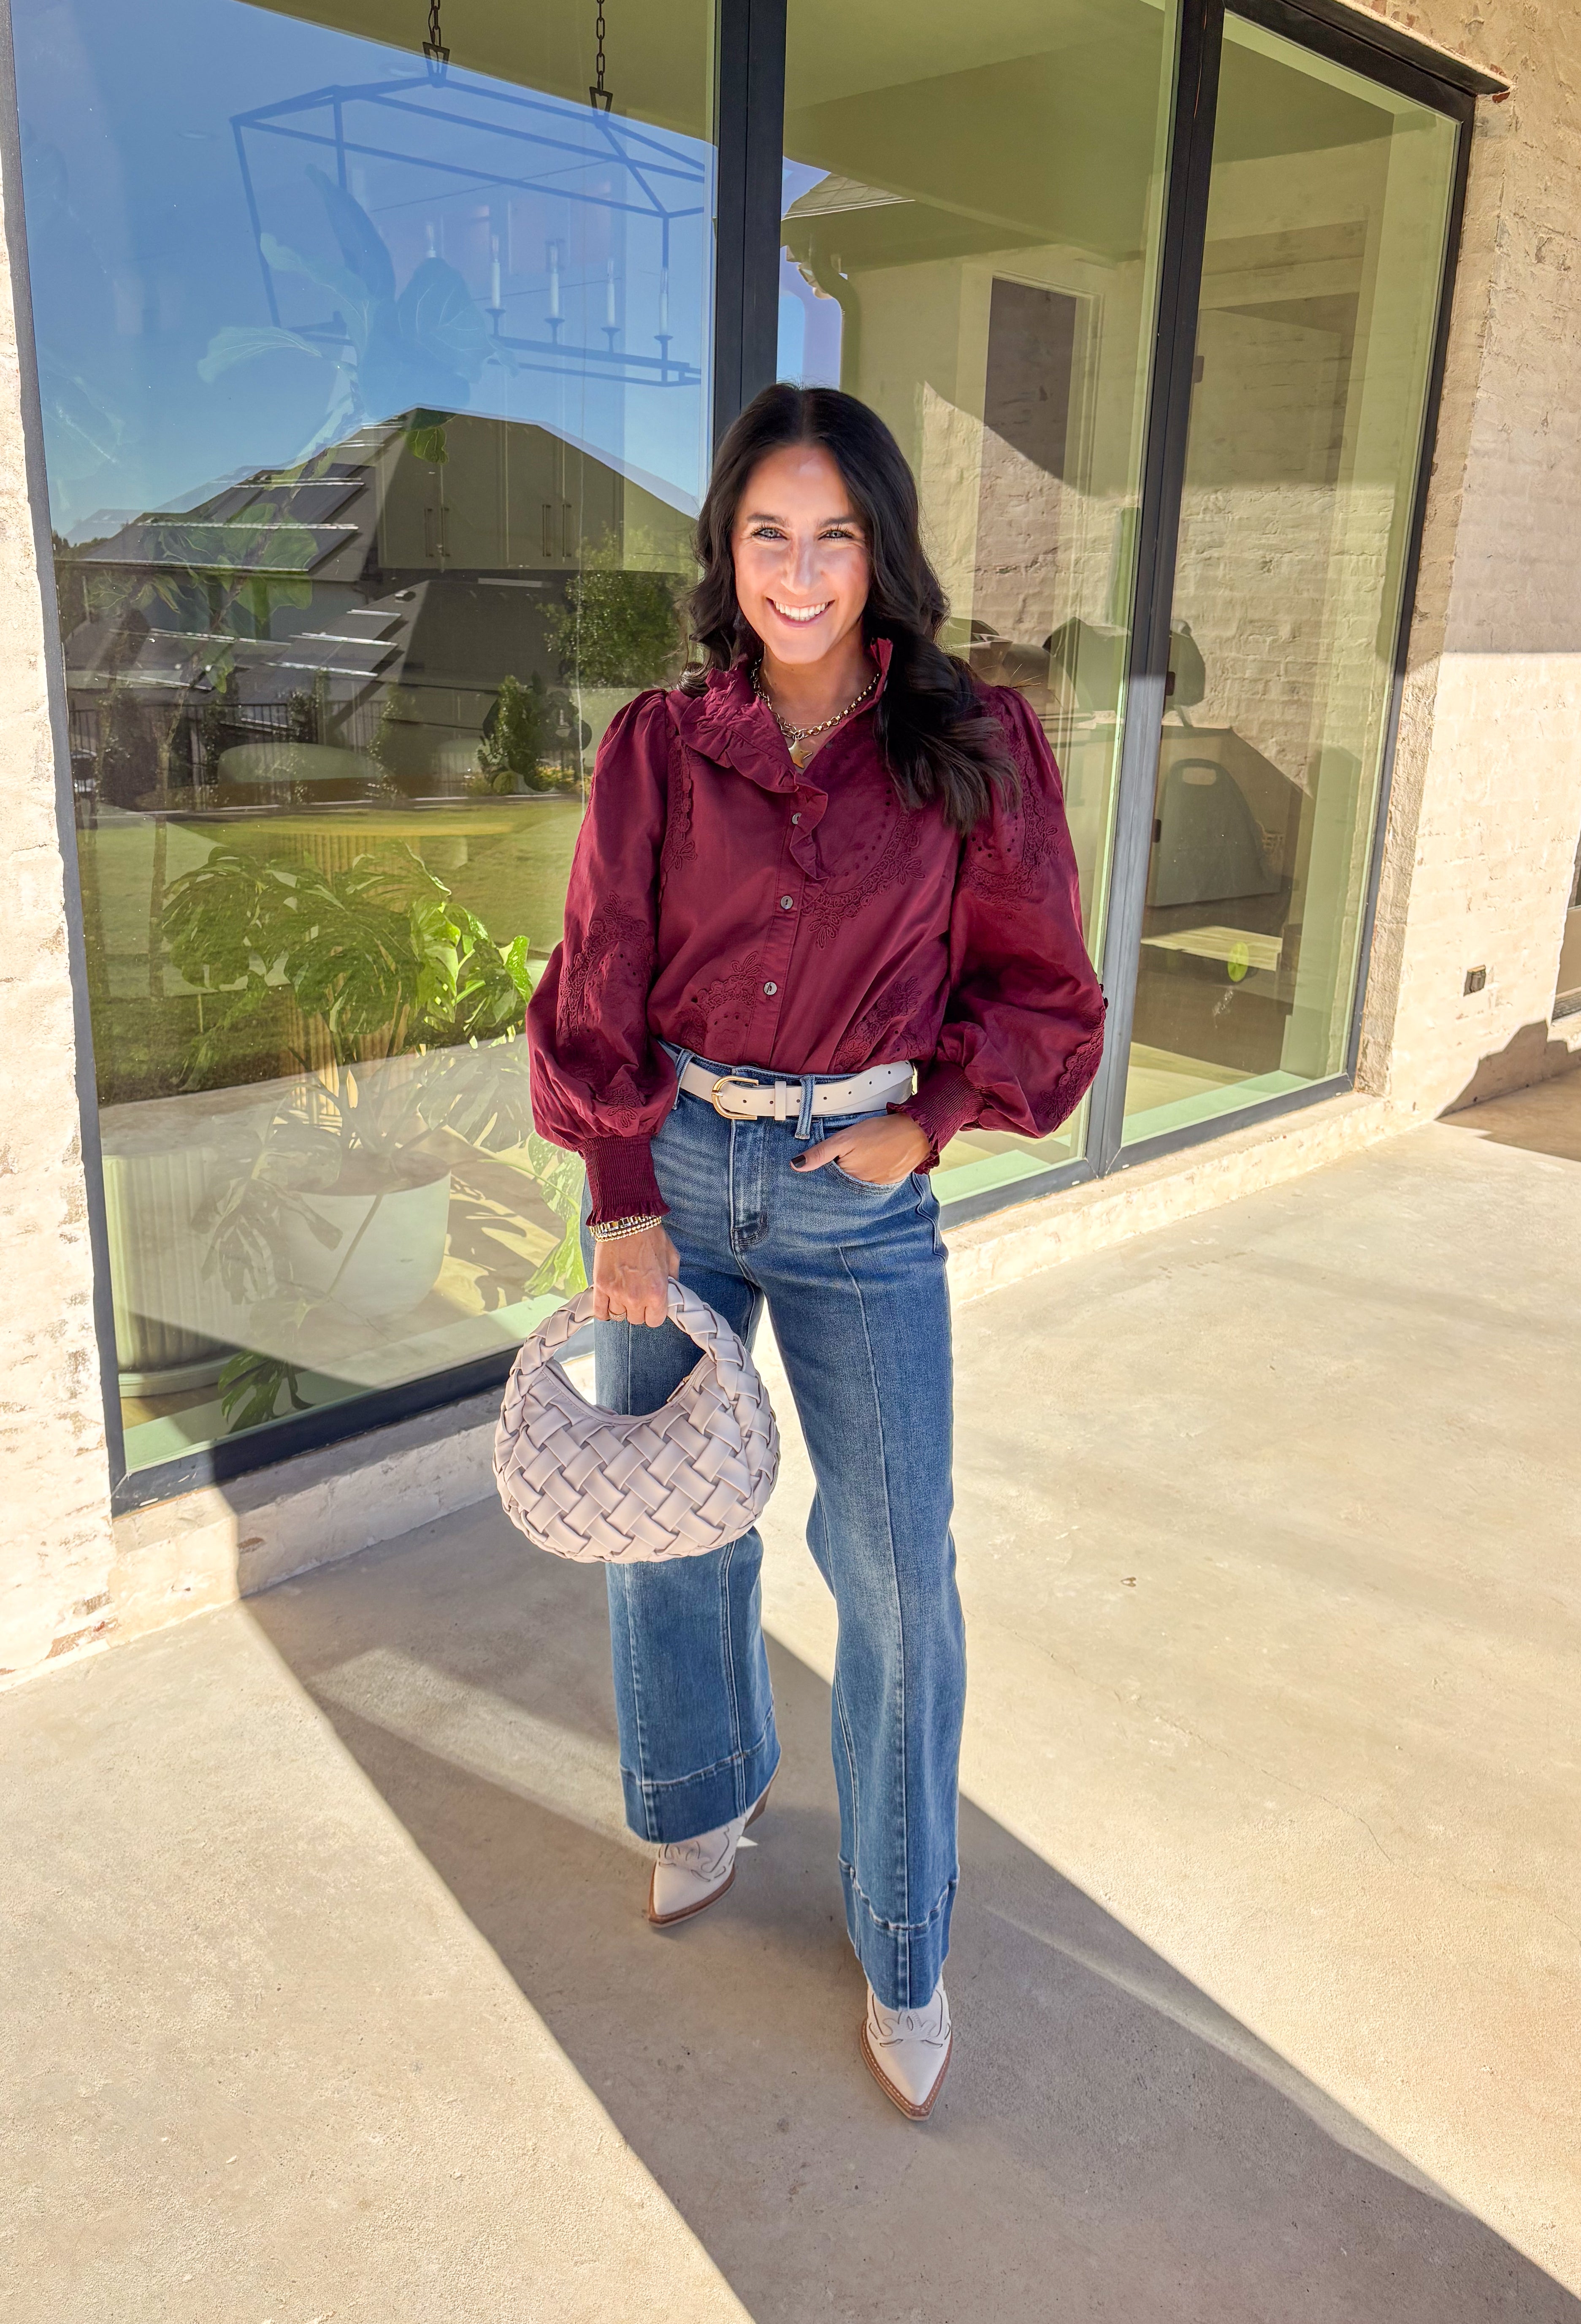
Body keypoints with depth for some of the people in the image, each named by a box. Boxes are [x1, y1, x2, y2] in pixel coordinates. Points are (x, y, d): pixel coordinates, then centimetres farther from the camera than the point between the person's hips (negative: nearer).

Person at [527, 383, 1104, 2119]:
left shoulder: (972, 747, -3)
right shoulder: (657, 747, -1)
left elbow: (1037, 986, 4)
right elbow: (598, 988, 0)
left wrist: (932, 1120, -9)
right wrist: (624, 1199, -7)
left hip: (860, 1190, -1)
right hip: (669, 1166, 2)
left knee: (899, 1573, 2)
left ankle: (902, 1947, 24)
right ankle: (711, 1798, 44)